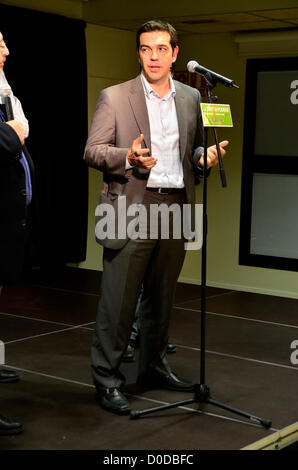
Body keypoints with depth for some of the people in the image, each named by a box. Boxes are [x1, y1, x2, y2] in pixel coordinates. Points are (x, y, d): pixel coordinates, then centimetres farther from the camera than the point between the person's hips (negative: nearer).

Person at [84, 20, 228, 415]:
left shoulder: (190, 98, 13)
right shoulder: (114, 97, -1)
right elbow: (92, 151, -3)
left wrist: (204, 157, -2)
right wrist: (128, 157, -21)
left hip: (175, 207, 5)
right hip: (131, 208, -4)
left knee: (161, 296, 14)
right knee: (118, 299, -3)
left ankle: (154, 367, 29)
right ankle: (107, 379, 7)